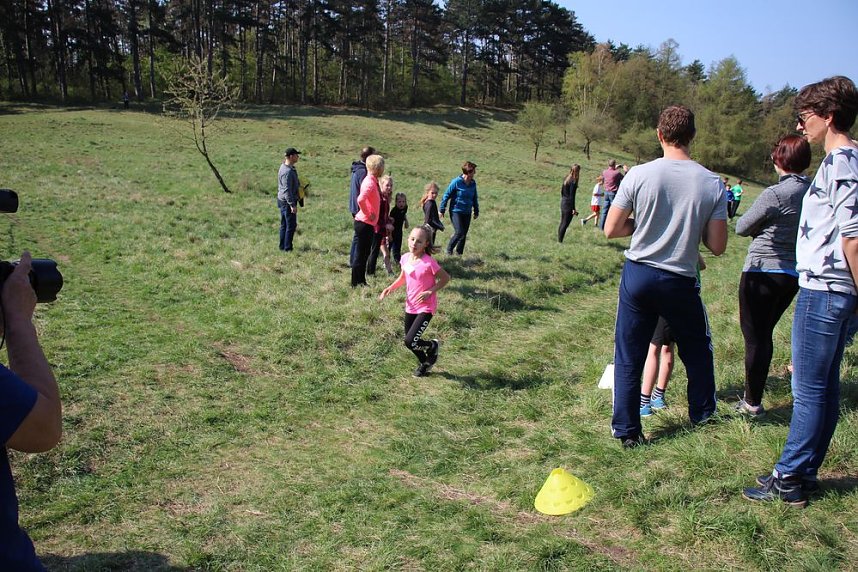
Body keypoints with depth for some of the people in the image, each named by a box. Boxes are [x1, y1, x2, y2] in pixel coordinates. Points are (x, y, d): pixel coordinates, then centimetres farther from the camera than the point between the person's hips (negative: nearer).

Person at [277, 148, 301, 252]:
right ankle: (287, 248, 2)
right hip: (287, 201, -10)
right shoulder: (287, 171, -22)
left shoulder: (287, 167, 9)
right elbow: (287, 190, -24)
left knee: (284, 225, 15)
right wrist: (292, 205, -23)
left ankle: (282, 246, 23)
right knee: (291, 225, -3)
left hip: (282, 200, 10)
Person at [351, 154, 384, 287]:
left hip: (369, 224, 9)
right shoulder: (370, 182, -18)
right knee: (361, 254, -1)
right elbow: (360, 200, -34)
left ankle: (361, 282, 24)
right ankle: (356, 283, 7)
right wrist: (368, 214, -20)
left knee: (364, 254, 15)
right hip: (364, 224, -9)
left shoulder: (373, 181, 12)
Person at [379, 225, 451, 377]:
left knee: (410, 342, -15)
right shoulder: (405, 258, -3)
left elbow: (446, 278, -12)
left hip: (426, 308, -6)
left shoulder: (429, 262, -23)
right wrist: (390, 288, -2)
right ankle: (425, 363, 42)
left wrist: (430, 292, -21)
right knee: (410, 340, 15)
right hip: (410, 306, 7)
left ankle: (433, 345, 17)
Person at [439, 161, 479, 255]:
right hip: (456, 211, -5)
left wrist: (476, 211, 21)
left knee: (464, 234, 7)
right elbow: (446, 195, -7)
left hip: (467, 213, 5)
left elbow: (474, 198, 16)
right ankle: (449, 250, 7)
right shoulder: (456, 182, -14)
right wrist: (442, 210, -3)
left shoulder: (473, 183, 2)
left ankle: (459, 253, 20)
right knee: (459, 232, -14)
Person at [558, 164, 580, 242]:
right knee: (565, 223, -3)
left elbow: (561, 190, 16)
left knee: (562, 223, 14)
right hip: (569, 204, -8)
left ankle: (559, 239, 17)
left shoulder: (566, 179, 9)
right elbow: (572, 196, -18)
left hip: (563, 203, 8)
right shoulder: (573, 181, -16)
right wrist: (573, 208, -17)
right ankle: (560, 240, -3)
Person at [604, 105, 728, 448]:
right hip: (680, 282, 1)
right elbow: (717, 246, -5)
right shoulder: (712, 184, -7)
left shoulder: (639, 175, -10)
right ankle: (702, 415, 42)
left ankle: (627, 431, 15)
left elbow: (611, 230, -5)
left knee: (628, 357, 10)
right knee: (697, 350, 25)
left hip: (638, 275, 0)